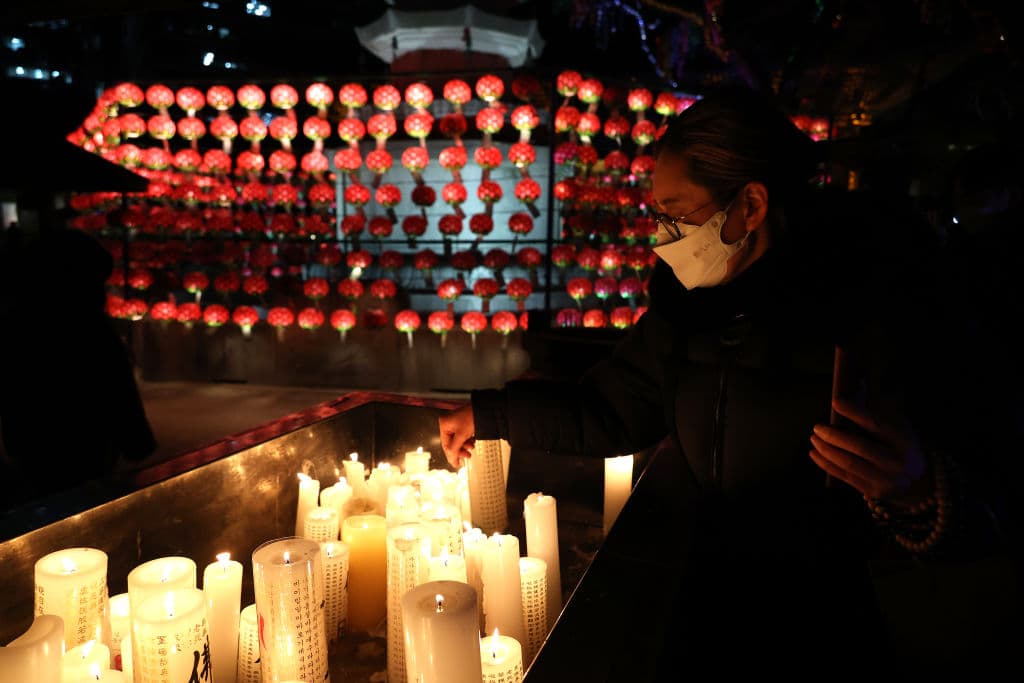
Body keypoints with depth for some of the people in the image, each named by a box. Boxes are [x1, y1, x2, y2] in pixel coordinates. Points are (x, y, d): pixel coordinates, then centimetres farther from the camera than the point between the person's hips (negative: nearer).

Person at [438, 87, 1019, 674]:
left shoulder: (885, 313, -18)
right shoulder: (687, 300, -1)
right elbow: (610, 413, 11)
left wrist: (915, 489, -39)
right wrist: (487, 414, 11)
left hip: (830, 635, -5)